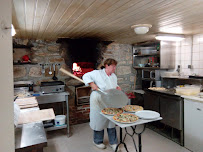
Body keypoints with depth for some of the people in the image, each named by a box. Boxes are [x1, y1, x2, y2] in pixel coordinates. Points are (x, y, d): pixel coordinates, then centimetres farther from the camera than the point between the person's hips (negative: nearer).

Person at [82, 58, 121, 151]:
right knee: (99, 120, 7)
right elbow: (86, 76, -8)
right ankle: (98, 141, 31)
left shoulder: (114, 76, 10)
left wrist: (117, 88, 0)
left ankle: (113, 142, 28)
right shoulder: (97, 73, -11)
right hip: (99, 103, -6)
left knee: (111, 121, 11)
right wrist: (92, 84, -21)